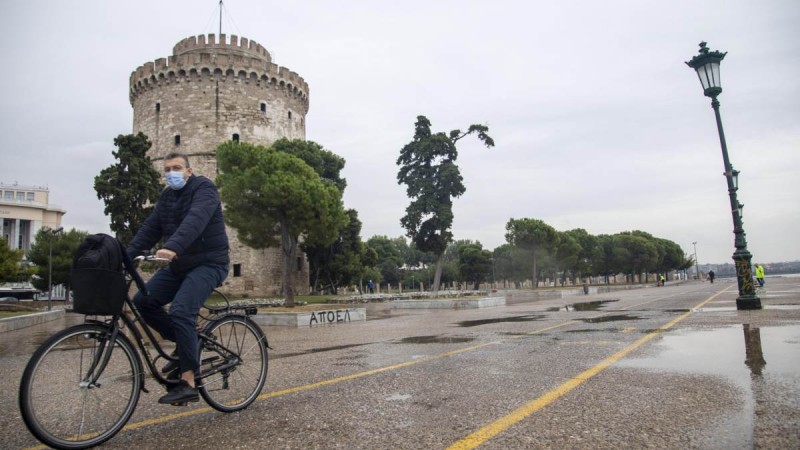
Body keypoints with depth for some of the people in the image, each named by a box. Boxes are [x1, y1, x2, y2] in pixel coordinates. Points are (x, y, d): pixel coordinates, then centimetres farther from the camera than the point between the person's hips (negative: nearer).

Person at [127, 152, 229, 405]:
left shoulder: (204, 188, -11)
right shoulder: (166, 197, 13)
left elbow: (195, 220, -30)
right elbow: (150, 228, 5)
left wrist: (172, 248, -45)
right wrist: (127, 255, -9)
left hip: (208, 263, -8)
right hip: (179, 264, 8)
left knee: (180, 311, -23)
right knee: (143, 301, -3)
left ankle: (188, 383, -14)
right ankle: (185, 343, 13)